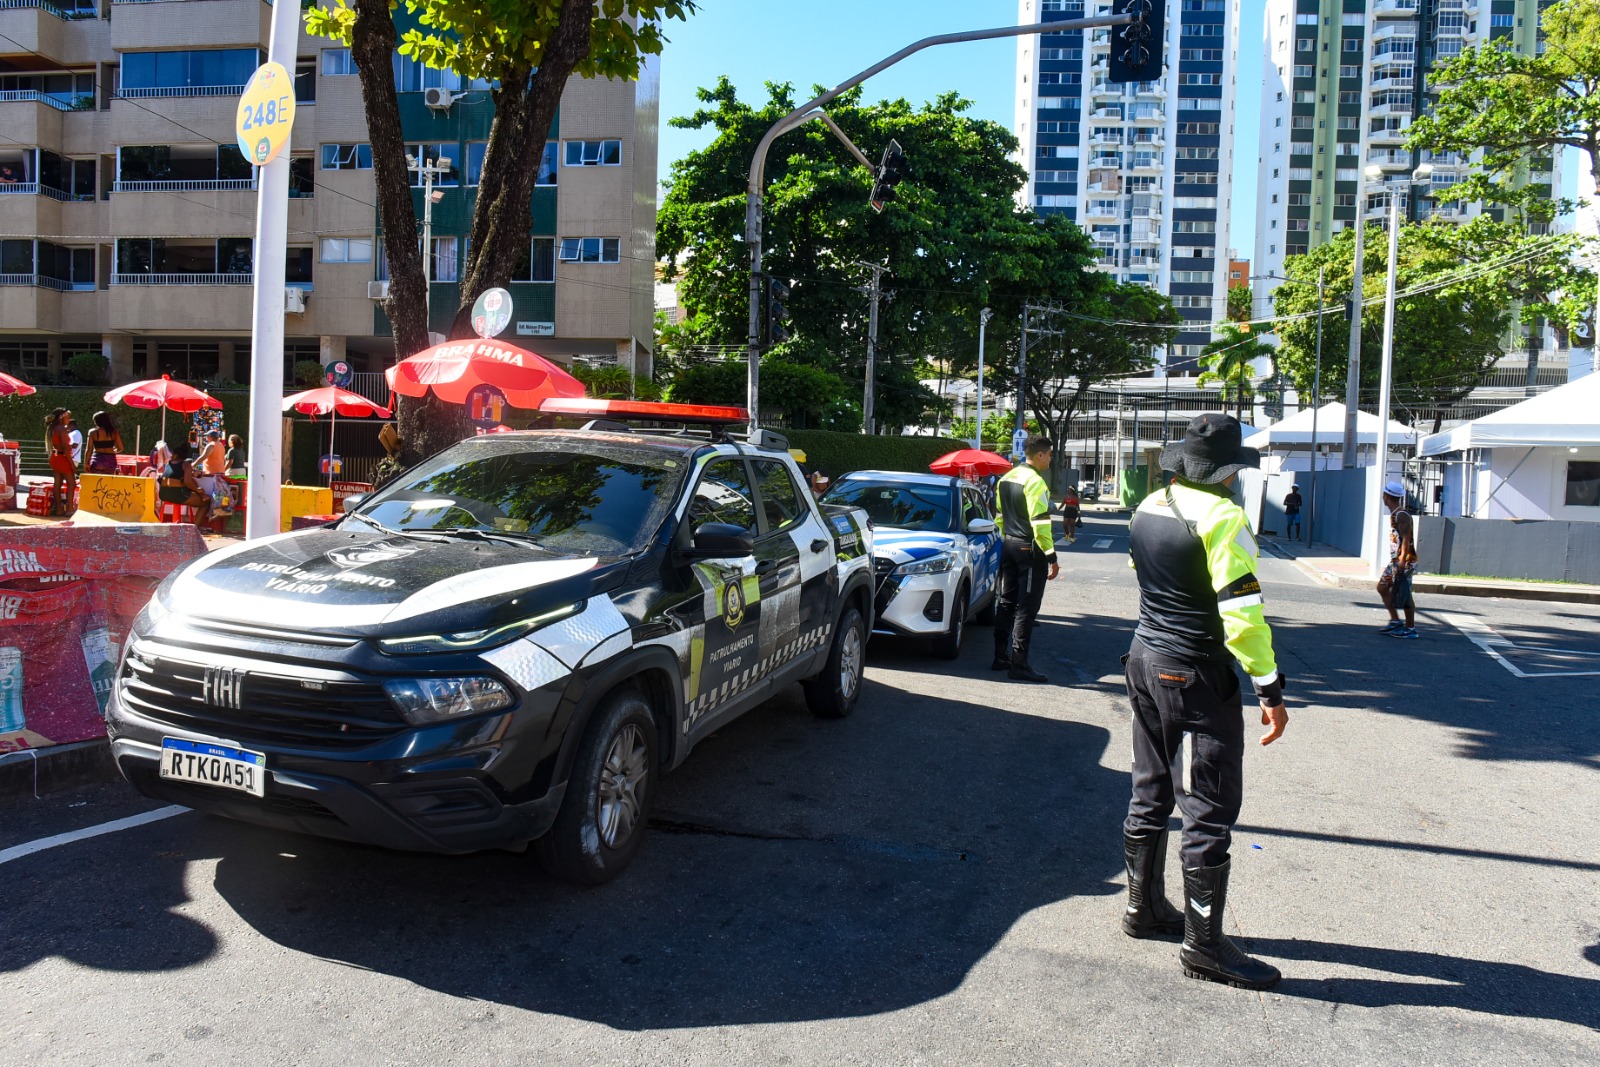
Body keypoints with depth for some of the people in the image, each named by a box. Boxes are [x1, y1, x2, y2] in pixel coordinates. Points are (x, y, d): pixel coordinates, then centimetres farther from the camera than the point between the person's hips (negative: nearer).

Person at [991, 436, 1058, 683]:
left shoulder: (1005, 479, 11)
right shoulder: (1035, 481, -16)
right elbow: (1040, 523, -21)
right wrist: (1051, 556, -18)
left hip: (1008, 546, 9)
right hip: (1030, 550, -9)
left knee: (1005, 603, 13)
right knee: (1026, 608, -5)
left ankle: (1001, 657, 20)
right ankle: (1019, 665, -5)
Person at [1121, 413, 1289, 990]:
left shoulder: (1148, 509, 6)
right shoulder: (1222, 518, -18)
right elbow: (1241, 611, -22)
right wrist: (1269, 687, -17)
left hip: (1145, 660, 8)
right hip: (1196, 677, -8)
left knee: (1151, 796, 17)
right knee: (1209, 811, 0)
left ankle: (1144, 908, 30)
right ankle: (1204, 944, 7)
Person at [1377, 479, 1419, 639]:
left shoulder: (1402, 515, -15)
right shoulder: (1394, 514, 15)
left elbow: (1406, 539, -21)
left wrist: (1403, 561, -27)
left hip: (1404, 561, -10)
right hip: (1395, 560, 10)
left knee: (1404, 594, -6)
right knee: (1382, 587, 12)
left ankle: (1410, 629, 0)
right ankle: (1395, 621, 16)